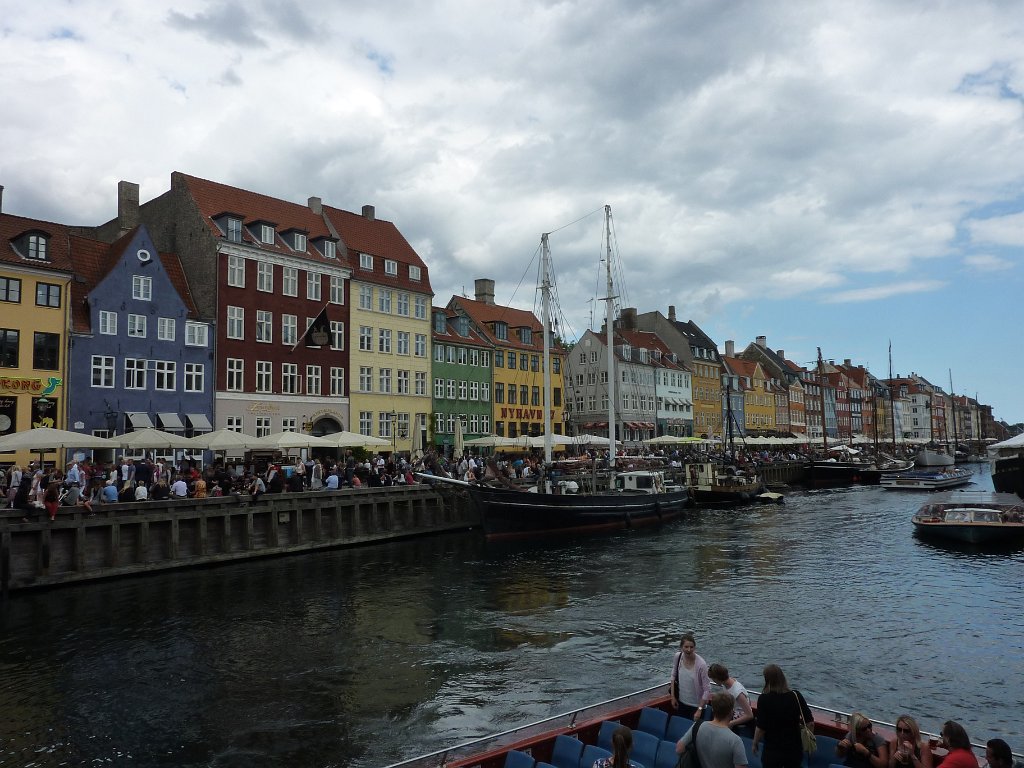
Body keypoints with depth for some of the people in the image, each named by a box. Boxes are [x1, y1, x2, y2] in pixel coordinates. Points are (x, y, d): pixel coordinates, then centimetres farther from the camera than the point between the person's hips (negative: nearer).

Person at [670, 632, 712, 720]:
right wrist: (673, 696, 5)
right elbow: (674, 676, 5)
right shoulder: (678, 657, -12)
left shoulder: (701, 664, -25)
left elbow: (707, 690, -19)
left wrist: (699, 710, -18)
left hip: (696, 705, -4)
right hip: (681, 702, 4)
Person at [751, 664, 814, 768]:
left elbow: (760, 728, -15)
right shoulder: (796, 695, -10)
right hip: (795, 749, 3)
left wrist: (755, 744, 2)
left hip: (772, 751, -3)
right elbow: (810, 722, -7)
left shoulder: (764, 699, -18)